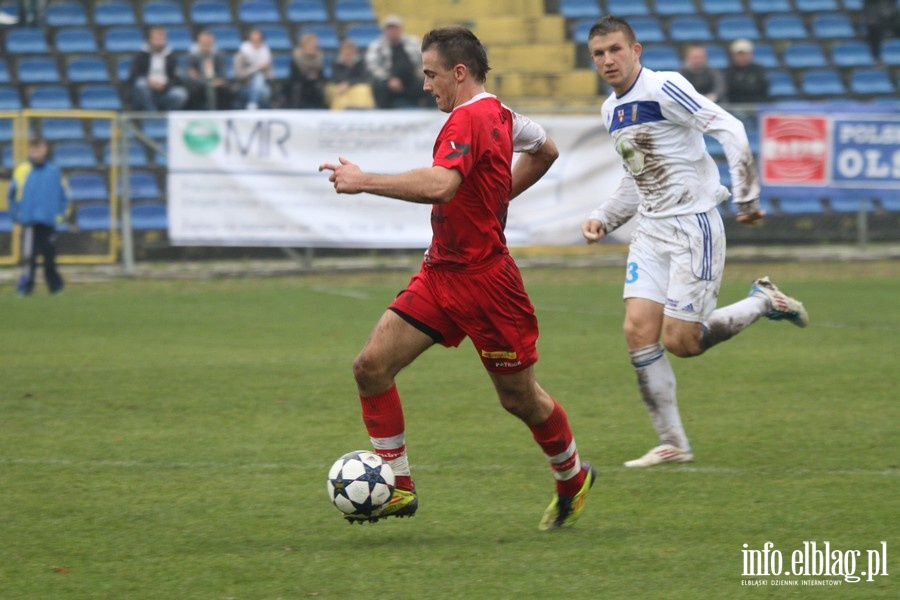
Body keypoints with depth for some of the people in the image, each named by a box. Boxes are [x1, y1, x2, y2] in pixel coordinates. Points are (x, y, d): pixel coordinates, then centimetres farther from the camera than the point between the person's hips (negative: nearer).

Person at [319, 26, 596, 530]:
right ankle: (399, 486, 0)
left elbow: (439, 185, -37)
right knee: (372, 365, -5)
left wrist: (364, 181, -32)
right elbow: (546, 149, 28)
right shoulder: (498, 114, 10)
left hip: (484, 280, -10)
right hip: (441, 274, 10)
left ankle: (574, 478, 32)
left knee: (520, 397, 7)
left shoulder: (467, 120, -20)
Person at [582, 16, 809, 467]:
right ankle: (672, 445, 1)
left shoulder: (663, 88, -14)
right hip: (651, 230, 8)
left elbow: (729, 130, -20)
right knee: (638, 330, -7)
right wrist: (603, 218, 13)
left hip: (693, 226, -8)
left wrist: (746, 196, -23)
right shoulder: (611, 110, 13)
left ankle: (763, 302, 16)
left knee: (679, 341, -10)